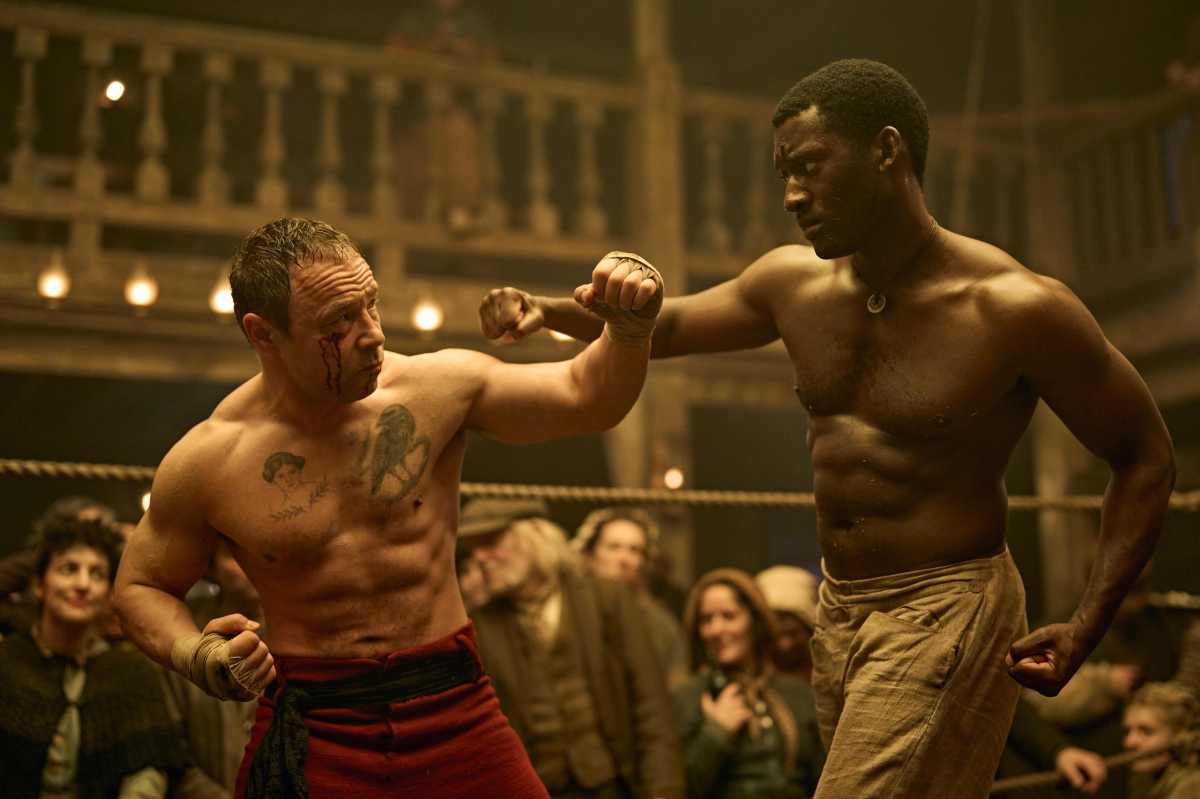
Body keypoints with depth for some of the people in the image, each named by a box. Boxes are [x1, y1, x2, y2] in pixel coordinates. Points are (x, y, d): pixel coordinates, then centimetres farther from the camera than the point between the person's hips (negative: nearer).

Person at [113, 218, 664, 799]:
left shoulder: (437, 388, -5)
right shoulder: (205, 461, -7)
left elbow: (587, 396, 1)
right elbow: (141, 586, 7)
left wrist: (631, 328, -19)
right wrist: (196, 658, -12)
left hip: (452, 707, 1)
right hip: (313, 729, -1)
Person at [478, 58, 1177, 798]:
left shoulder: (1015, 307, -16)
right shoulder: (795, 284, 1)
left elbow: (1147, 458, -7)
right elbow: (667, 326, 16)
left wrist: (1085, 628, -15)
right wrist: (551, 310, -3)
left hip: (945, 611, -6)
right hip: (839, 611, 6)